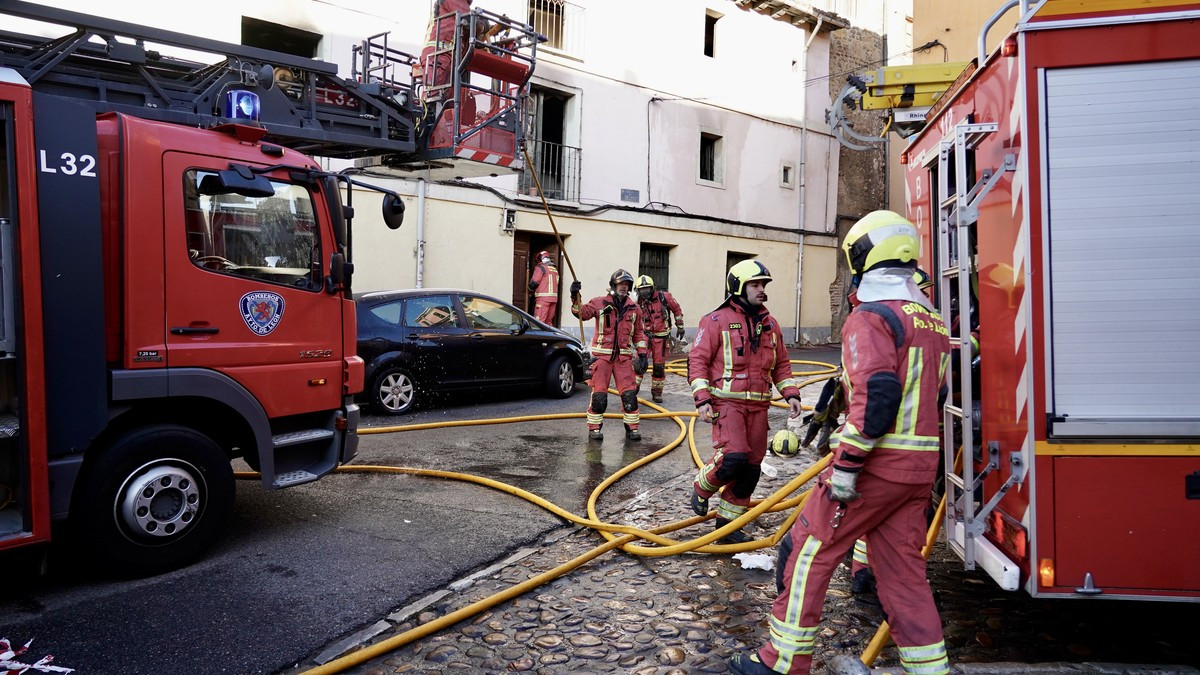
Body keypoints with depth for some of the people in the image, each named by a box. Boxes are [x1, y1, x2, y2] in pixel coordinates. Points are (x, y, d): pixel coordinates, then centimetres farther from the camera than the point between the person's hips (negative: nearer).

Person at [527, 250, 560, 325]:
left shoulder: (541, 268, -4)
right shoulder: (555, 269, 16)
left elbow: (534, 283, -7)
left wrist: (531, 288, 15)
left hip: (543, 297, -7)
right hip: (554, 297, 7)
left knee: (539, 321, -9)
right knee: (549, 321, 12)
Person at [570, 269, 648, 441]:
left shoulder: (633, 308, 9)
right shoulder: (599, 303, 0)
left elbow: (639, 333, 15)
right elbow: (582, 313, -13)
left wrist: (642, 354, 9)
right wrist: (575, 298, -30)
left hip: (624, 357, 3)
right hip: (602, 355, -2)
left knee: (629, 394, 1)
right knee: (598, 394, -2)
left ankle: (632, 428, 13)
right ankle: (594, 428, 10)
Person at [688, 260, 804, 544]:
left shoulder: (770, 324, 13)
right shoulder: (716, 321, -5)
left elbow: (781, 364, 20)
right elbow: (697, 361, -7)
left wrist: (791, 394, 6)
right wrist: (702, 399, -15)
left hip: (758, 406, 6)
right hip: (727, 402, -6)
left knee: (751, 468, 7)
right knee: (734, 457, -21)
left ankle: (727, 520, 23)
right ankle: (702, 488, 10)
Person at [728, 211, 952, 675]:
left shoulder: (871, 318, -13)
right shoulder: (932, 321, 15)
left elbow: (875, 397, -24)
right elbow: (936, 396, 20)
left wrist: (845, 465, -22)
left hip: (876, 464, -8)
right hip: (920, 467, 8)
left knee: (810, 549, 2)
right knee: (902, 566, 14)